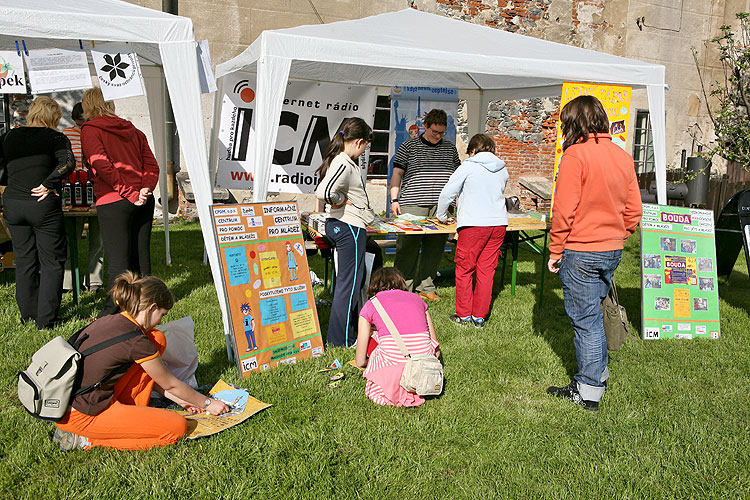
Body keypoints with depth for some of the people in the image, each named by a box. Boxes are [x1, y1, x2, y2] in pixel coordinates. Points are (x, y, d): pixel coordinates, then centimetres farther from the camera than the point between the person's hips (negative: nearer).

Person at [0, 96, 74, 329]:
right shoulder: (55, 137, -5)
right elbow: (67, 162, -21)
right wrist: (48, 184, -14)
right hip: (44, 206, -5)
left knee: (24, 261, 15)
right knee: (51, 263, 5)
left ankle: (28, 314, 24)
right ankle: (46, 319, 5)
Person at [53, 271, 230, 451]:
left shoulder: (109, 322, 5)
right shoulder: (136, 341, -20)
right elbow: (171, 384, -4)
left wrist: (177, 398, 23)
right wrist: (207, 404, 11)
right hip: (80, 417, -9)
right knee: (178, 427, -7)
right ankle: (87, 439, -3)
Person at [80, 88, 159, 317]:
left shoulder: (90, 130, 0)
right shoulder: (132, 130, 17)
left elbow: (102, 166, -14)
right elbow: (152, 165, 8)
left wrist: (130, 193, -15)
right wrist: (145, 189, -4)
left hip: (114, 201, -6)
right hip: (143, 201, 6)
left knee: (118, 260, -3)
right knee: (141, 256, 12)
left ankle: (114, 312, 0)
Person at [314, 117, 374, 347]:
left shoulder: (345, 161, 11)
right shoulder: (344, 164, -21)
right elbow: (323, 192, -35)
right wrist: (341, 201, -16)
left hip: (339, 225, 11)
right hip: (349, 227, -11)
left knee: (356, 279, 22)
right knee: (349, 283, -1)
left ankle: (354, 327, 36)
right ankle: (340, 340, 10)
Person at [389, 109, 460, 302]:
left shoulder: (450, 148, 16)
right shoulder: (409, 146, 5)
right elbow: (397, 173, 5)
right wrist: (394, 200, -3)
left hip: (441, 208, 4)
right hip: (412, 206, -3)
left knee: (435, 248, 5)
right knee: (408, 246, -4)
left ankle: (426, 287, 17)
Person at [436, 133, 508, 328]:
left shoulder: (468, 166, -2)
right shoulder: (502, 169, 12)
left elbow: (447, 193, 0)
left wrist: (442, 215, 16)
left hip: (473, 224, -5)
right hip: (498, 224, 5)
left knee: (464, 269, 6)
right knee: (486, 270, 9)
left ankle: (464, 315, 12)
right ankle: (480, 316, 13)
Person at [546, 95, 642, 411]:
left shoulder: (576, 154, -14)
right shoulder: (623, 156, 7)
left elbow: (564, 209, -15)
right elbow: (633, 210, 9)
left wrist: (556, 250, -7)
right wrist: (617, 237, 18)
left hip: (580, 252, -7)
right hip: (613, 251, 7)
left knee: (585, 319, 2)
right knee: (593, 313, 22)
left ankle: (588, 391, 11)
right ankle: (599, 373, 35)